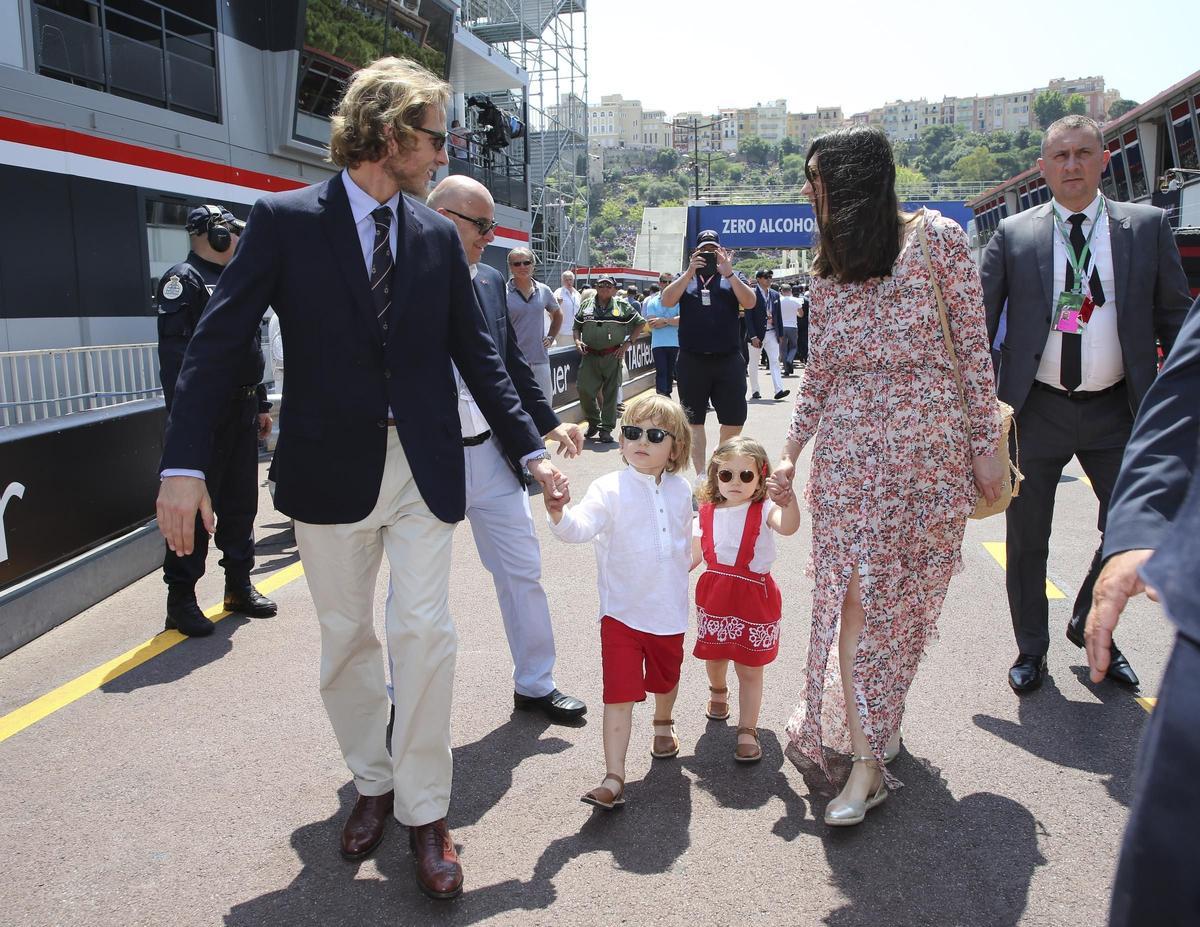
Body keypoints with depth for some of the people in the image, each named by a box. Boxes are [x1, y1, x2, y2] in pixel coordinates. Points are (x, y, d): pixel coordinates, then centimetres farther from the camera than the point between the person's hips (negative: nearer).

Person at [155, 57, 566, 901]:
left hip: (422, 466, 2)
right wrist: (184, 465, -16)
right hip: (331, 467, -1)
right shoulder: (286, 220, -4)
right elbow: (218, 342, -8)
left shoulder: (438, 236, 5)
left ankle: (425, 813, 15)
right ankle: (374, 783, 34)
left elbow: (477, 352, 8)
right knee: (346, 638, 11)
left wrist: (531, 448, 3)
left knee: (425, 632, -1)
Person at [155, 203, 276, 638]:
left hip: (242, 410, 8)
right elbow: (174, 351, -16)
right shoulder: (182, 279, -7)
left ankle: (239, 586, 23)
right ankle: (180, 599, 4)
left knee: (241, 502, 12)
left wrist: (261, 404, 21)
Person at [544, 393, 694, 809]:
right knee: (620, 694, -8)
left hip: (670, 612, 5)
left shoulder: (681, 490, 1)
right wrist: (560, 514, -52)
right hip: (622, 614, -4)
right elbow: (583, 525, -33)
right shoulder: (609, 489, -15)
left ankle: (663, 724, 56)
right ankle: (613, 779, -1)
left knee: (666, 680, 25)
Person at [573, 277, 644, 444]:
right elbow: (576, 326, 17)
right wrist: (577, 340, -2)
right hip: (590, 355, 1)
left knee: (610, 393, 1)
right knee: (584, 389, -6)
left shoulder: (622, 305, 4)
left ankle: (606, 429, 11)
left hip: (612, 356, -1)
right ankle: (593, 422, 18)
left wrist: (626, 343, 2)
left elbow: (639, 323, 9)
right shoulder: (586, 304, 9)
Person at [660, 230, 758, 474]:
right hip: (692, 361, 0)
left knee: (734, 420, 4)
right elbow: (667, 301, -6)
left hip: (729, 360, 0)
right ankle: (701, 475, 14)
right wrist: (690, 272, -14)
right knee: (694, 420, 5)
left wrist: (728, 273, -16)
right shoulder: (684, 278, 11)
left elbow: (750, 302, -6)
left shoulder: (733, 277, 10)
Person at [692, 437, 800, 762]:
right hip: (714, 595, 4)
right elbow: (693, 555, 10)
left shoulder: (763, 509, -13)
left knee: (750, 669, 3)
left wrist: (788, 496, -55)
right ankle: (718, 691, 53)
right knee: (714, 658, 21)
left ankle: (748, 730, 15)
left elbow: (788, 527, -36)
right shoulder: (707, 513, 0)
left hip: (753, 597, -4)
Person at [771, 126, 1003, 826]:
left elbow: (973, 345, -1)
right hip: (848, 447, 3)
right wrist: (792, 452, 11)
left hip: (930, 441, -3)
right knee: (855, 593, -6)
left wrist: (985, 443, -4)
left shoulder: (937, 237, 0)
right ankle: (867, 759, 0)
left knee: (905, 595, 5)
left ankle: (875, 720, 25)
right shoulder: (829, 268, 14)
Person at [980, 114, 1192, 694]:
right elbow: (978, 322, 1)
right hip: (1035, 408, -1)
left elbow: (1175, 317, 6)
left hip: (1116, 410, 1)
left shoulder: (1146, 226, 3)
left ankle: (1088, 626, 32)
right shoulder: (1013, 235, 0)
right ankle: (1031, 650, 27)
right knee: (1026, 539, 8)